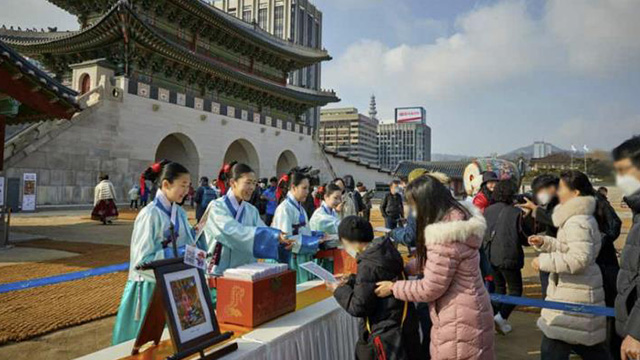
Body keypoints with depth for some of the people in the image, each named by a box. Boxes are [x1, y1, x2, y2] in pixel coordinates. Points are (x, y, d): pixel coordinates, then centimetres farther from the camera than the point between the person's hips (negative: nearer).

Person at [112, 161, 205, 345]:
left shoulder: (180, 213, 4)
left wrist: (194, 250, -8)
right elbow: (142, 260, -19)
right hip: (151, 288, -7)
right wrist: (177, 254, -21)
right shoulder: (150, 215, -17)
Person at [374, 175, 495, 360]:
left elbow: (430, 289, -21)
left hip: (459, 320, -9)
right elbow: (430, 258, 14)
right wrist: (406, 268, 6)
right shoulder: (459, 218, 0)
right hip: (469, 309, 9)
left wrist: (393, 287, -9)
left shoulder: (445, 237, -30)